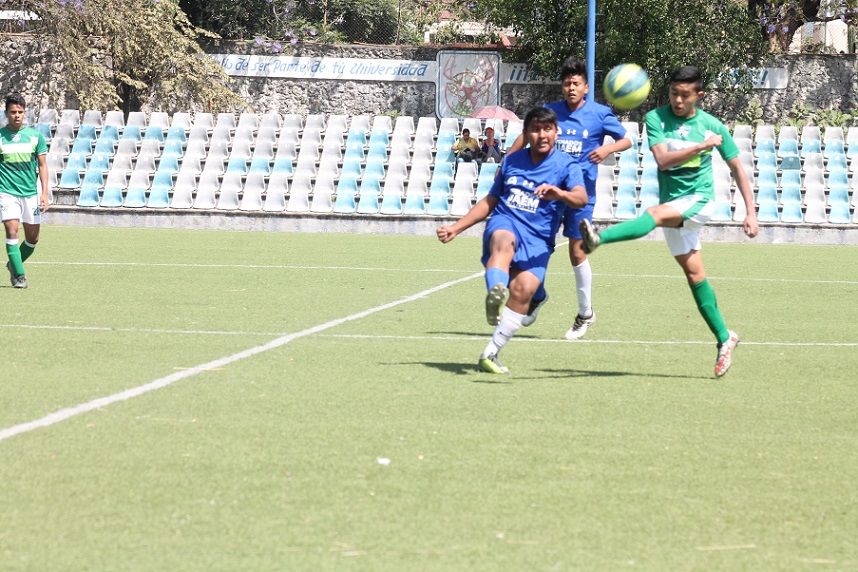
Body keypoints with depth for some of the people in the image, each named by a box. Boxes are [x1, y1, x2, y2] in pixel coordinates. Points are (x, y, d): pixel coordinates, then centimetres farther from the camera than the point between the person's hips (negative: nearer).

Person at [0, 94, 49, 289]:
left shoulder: (35, 135, 4)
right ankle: (19, 276, -12)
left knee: (33, 238, 6)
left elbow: (42, 166, 7)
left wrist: (44, 193, -1)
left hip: (30, 192, 3)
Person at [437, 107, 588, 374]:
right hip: (504, 223, 1)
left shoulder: (565, 166, 5)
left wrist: (560, 193, -37)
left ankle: (490, 354, -18)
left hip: (538, 239, -1)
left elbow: (581, 198, -15)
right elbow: (490, 201, 29)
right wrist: (455, 228, 26)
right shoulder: (512, 161, 17)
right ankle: (495, 293, -66)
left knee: (525, 288, -26)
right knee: (504, 240, -37)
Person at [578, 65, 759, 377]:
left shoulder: (712, 126, -2)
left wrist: (751, 213, 3)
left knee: (656, 214, -34)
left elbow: (737, 168, 7)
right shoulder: (656, 118, -1)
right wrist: (702, 146, -23)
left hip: (699, 199, -4)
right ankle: (724, 337, 15)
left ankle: (599, 238, -55)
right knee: (694, 273, 6)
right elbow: (662, 159, -15)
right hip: (672, 204, 4)